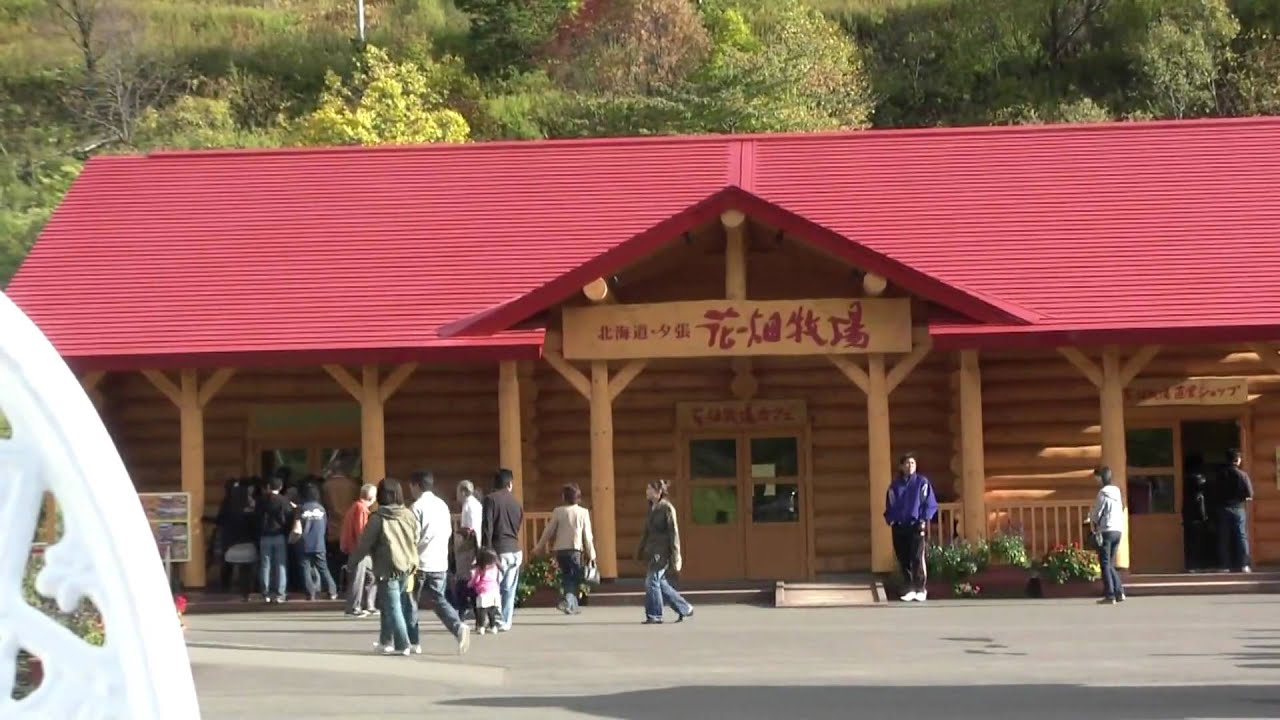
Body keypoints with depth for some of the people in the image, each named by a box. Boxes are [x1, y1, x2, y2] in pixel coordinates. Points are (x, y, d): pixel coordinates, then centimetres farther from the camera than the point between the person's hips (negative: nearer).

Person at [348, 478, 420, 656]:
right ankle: (386, 641, 24)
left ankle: (402, 645, -5)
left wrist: (351, 562, 6)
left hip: (388, 569, -6)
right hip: (408, 568, 6)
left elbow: (364, 544, -7)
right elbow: (416, 541, 10)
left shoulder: (378, 519, -12)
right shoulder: (410, 515, 3)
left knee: (392, 607, -1)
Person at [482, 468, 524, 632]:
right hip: (515, 550, 5)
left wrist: (486, 550, -12)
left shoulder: (491, 499, -5)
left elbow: (487, 527, -11)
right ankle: (506, 622, 8)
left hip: (499, 550, -5)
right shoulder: (516, 502, 10)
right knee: (509, 589, 8)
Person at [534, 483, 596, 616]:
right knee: (573, 578, 4)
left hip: (560, 550, 2)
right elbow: (587, 535, -2)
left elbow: (549, 531, 2)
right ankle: (567, 601, -19)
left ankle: (572, 606, 15)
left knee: (567, 576, 15)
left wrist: (539, 547, 13)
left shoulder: (558, 511, -1)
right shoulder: (583, 512, -2)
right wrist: (591, 554, 5)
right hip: (575, 549, -2)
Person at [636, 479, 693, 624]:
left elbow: (673, 533, -13)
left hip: (663, 551, -8)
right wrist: (641, 551, 19)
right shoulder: (652, 508, 12)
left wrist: (675, 557, -16)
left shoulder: (667, 508, -11)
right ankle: (685, 608, 21)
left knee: (651, 581, -11)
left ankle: (654, 616, -3)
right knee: (659, 583, 10)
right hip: (653, 551, 8)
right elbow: (647, 532, 19)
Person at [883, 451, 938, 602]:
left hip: (916, 526, -3)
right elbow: (890, 506, 16)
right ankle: (910, 589, 12)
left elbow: (931, 504, 1)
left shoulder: (922, 482, 1)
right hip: (899, 528, 4)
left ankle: (920, 589, -6)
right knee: (904, 560, 4)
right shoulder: (894, 485, 9)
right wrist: (890, 520, 0)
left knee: (917, 558, -11)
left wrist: (924, 520, -9)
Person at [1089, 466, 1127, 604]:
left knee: (1105, 564, -3)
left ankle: (1110, 596, -6)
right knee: (1110, 564, 15)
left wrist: (1095, 529, 4)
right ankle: (1119, 592, 6)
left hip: (1106, 531, -7)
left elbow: (1096, 514, -9)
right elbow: (1121, 512, 16)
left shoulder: (1103, 494, -9)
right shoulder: (1117, 493, 13)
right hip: (1118, 530, 7)